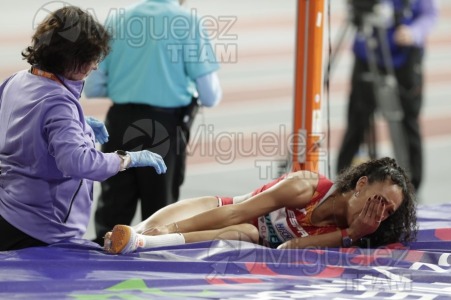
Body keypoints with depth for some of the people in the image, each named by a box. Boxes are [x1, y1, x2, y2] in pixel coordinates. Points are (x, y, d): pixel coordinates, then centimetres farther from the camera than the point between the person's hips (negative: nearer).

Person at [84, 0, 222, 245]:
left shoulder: (117, 20, 6)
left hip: (120, 122, 3)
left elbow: (93, 88, 8)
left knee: (113, 209, 7)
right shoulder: (187, 22, -5)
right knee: (159, 212, 10)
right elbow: (210, 96, -7)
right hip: (165, 125, -3)